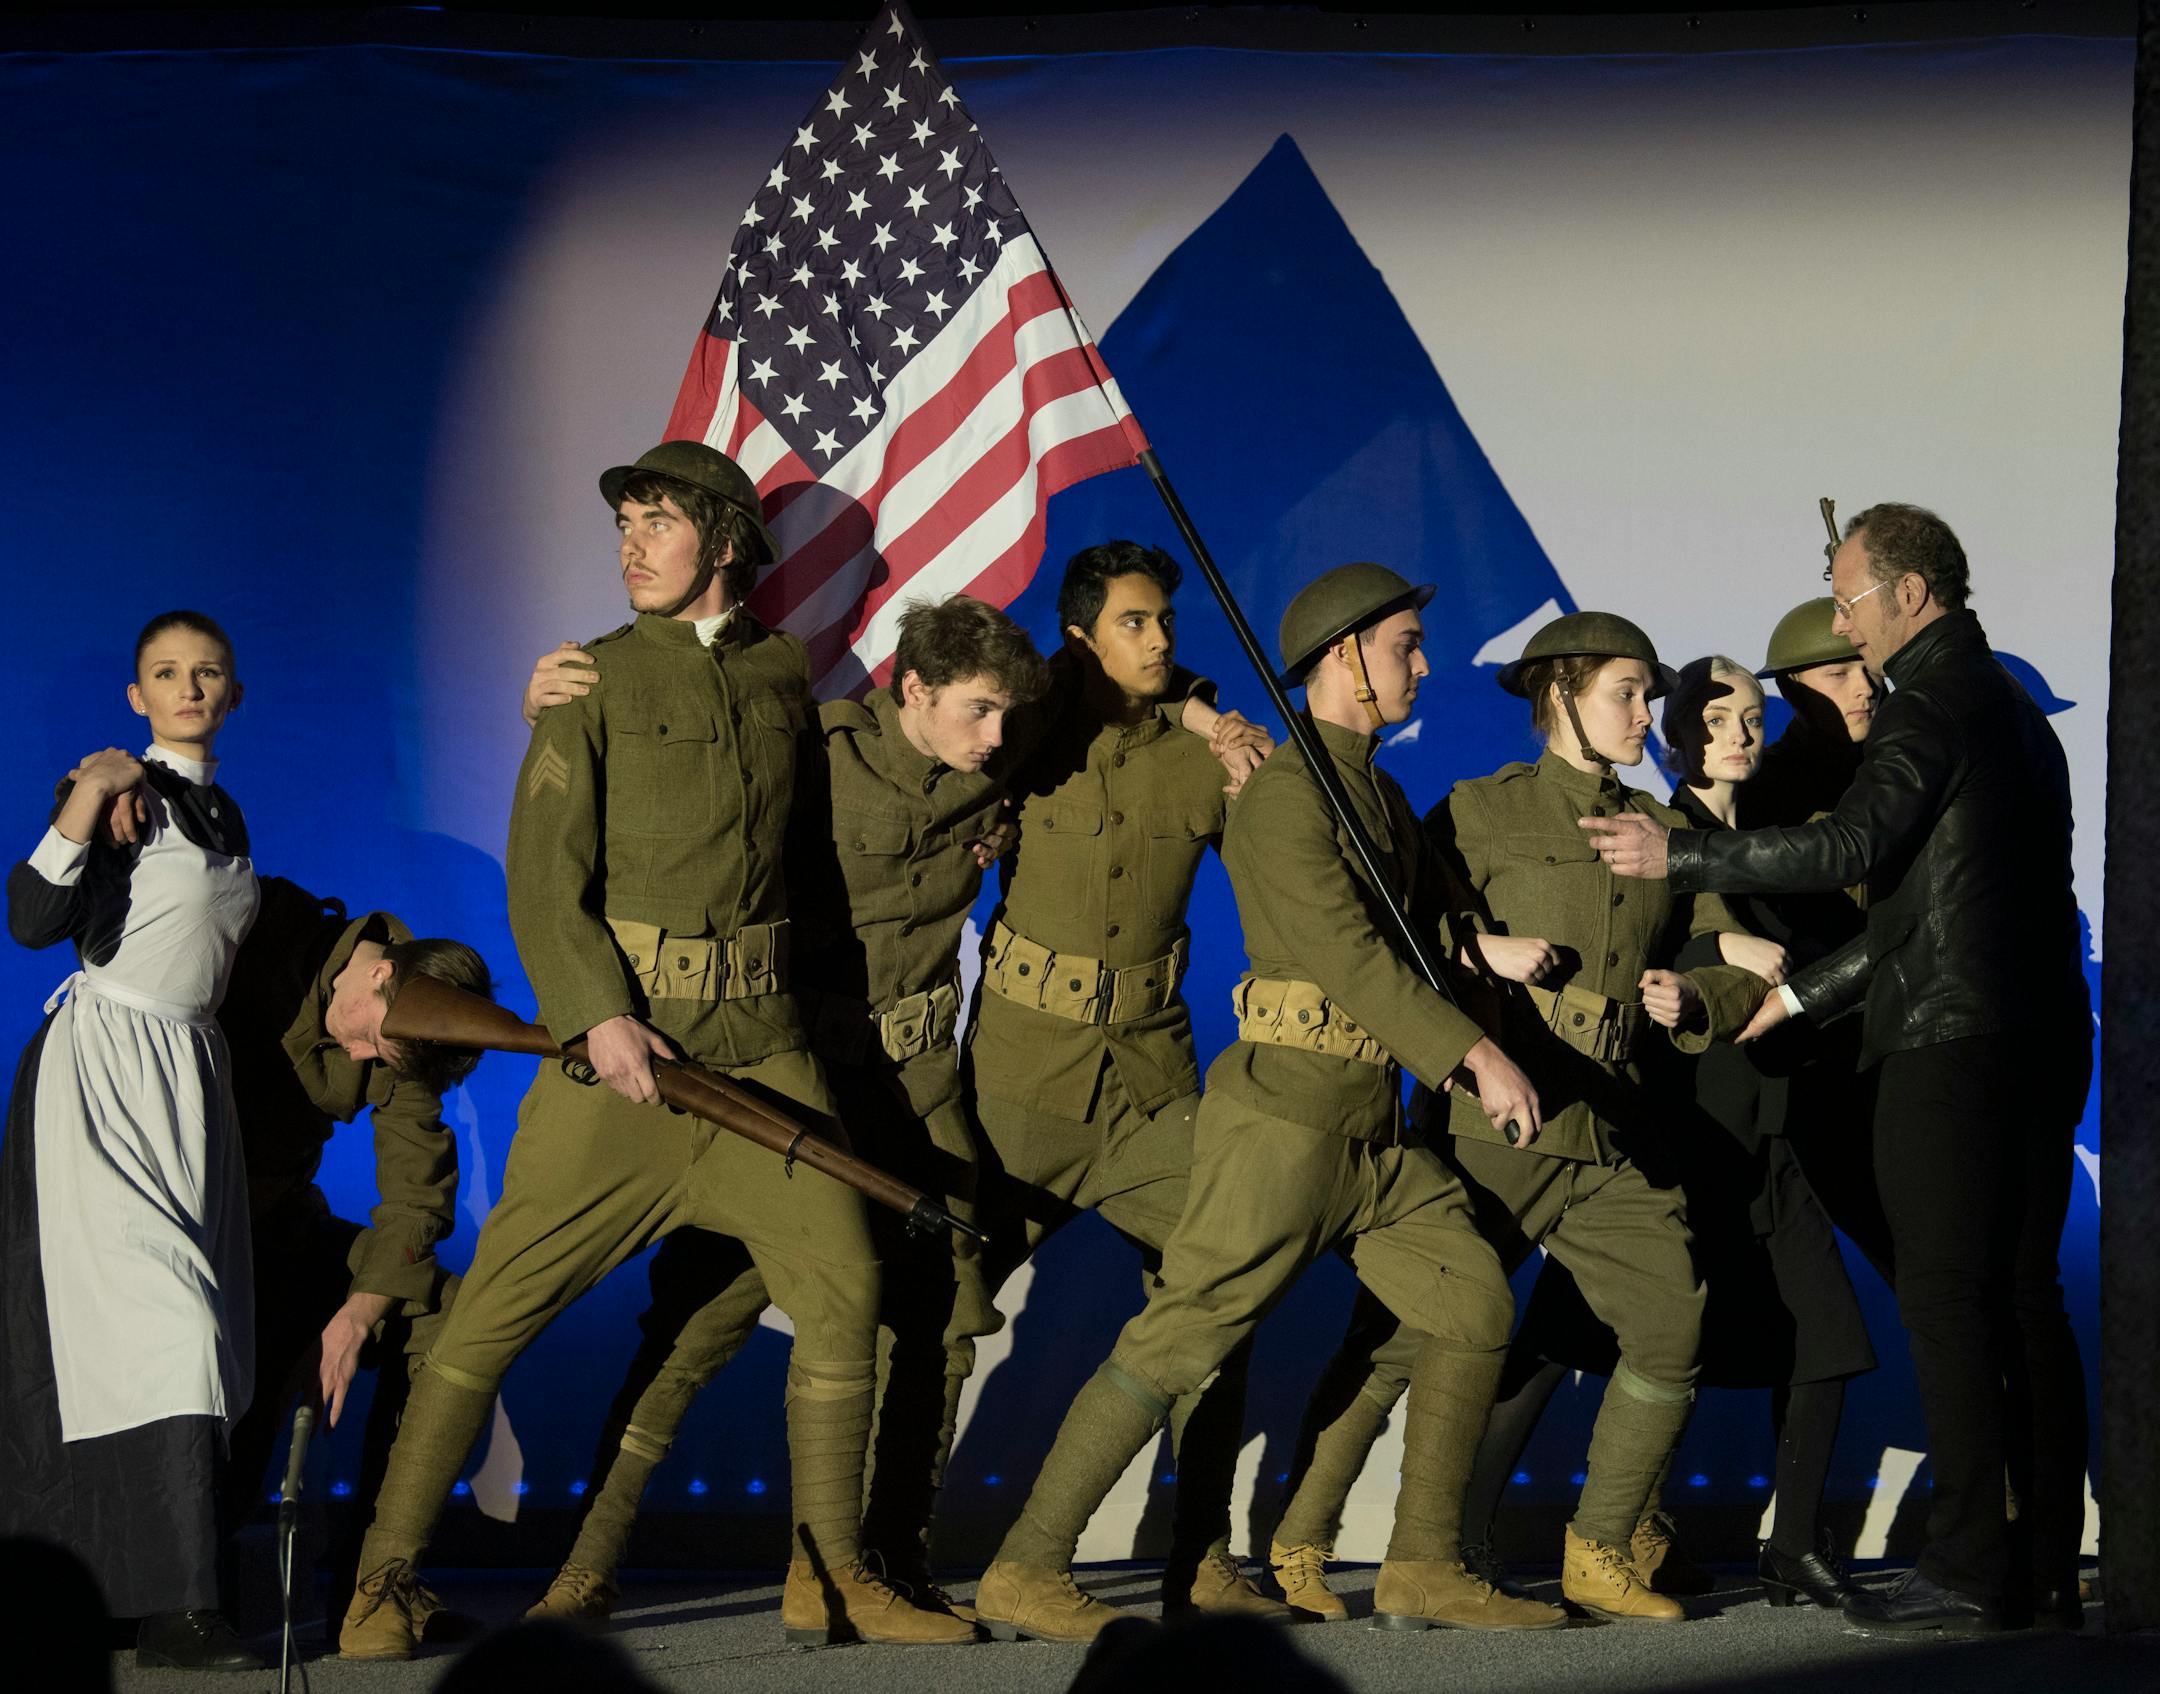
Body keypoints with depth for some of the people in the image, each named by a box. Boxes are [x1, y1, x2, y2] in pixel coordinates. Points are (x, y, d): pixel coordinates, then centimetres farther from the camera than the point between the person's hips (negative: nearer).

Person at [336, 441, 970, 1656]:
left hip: (760, 1040, 4)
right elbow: (543, 876, -6)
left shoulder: (786, 677, 12)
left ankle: (830, 1578, 11)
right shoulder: (596, 682, 1)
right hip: (622, 1032, -3)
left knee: (843, 1285, -2)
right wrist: (598, 1014, -17)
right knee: (502, 1301, -6)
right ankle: (389, 1580, 1)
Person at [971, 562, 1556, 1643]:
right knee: (1182, 1338, -11)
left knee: (1473, 1306, 4)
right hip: (1286, 1115, -9)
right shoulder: (1284, 792, -10)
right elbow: (1347, 952, -19)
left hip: (1373, 1128, 9)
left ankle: (1423, 1570, 9)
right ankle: (1025, 1573, -8)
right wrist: (1476, 1052, -23)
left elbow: (1426, 923, 33)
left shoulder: (1380, 794, 20)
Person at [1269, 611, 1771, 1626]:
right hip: (1493, 1123, -5)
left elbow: (1739, 967, 15)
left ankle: (1598, 1554, 11)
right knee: (1395, 1341, -5)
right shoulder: (1484, 812, 1)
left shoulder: (1662, 834, 15)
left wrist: (1693, 998, -5)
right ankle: (1295, 1550, 7)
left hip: (1614, 1137, 5)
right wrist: (1479, 944, -14)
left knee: (1671, 1332, -4)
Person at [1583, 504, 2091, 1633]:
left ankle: (1970, 1570, -9)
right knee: (2024, 1299, 9)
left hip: (1950, 1044, -9)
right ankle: (2047, 1570, 9)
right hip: (2043, 1040, 9)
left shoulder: (1931, 706, -9)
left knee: (1946, 1301, -7)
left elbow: (1854, 845, -22)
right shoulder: (2014, 711, 22)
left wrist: (1676, 855, -15)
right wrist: (1800, 994, 26)